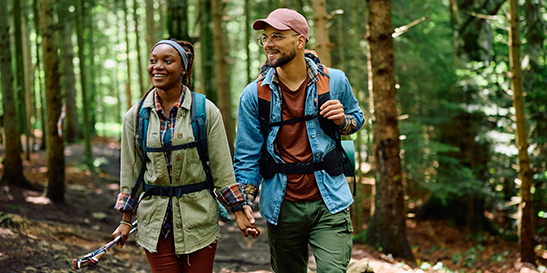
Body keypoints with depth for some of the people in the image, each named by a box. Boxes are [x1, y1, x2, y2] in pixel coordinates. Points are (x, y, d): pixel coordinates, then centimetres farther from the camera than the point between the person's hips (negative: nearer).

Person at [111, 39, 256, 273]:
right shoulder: (135, 115, 2)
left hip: (199, 219, -1)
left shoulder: (206, 111, -3)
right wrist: (126, 220, 8)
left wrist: (239, 212, -2)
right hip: (155, 222, 1)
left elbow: (222, 167, 0)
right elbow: (130, 171, 8)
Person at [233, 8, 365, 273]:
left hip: (328, 203, -1)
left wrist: (342, 120, -8)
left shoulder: (334, 81, -1)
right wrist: (246, 203, -9)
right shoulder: (254, 94, -2)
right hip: (282, 208, 1)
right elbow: (247, 156, 1)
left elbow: (357, 118, 16)